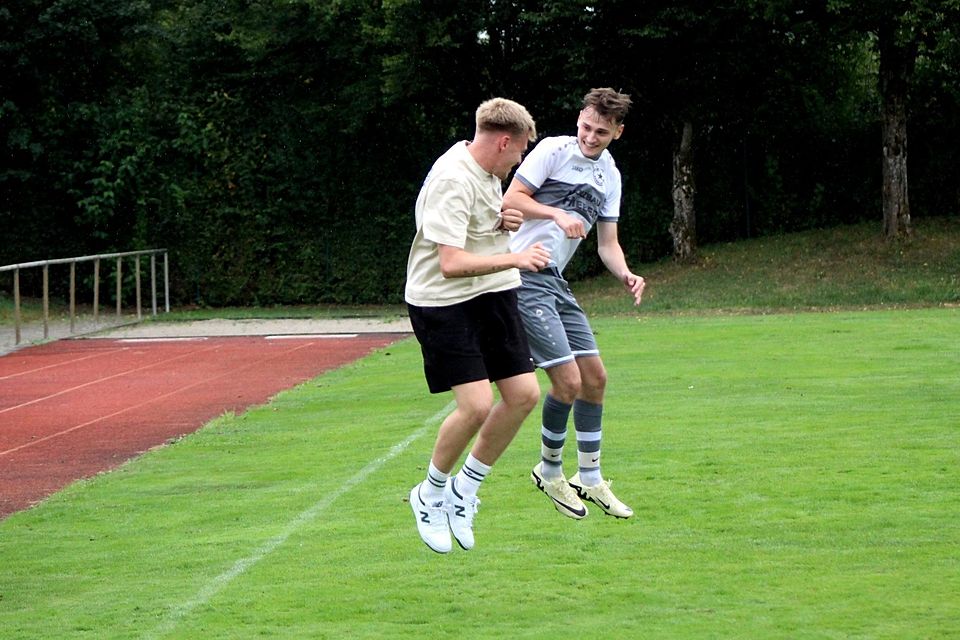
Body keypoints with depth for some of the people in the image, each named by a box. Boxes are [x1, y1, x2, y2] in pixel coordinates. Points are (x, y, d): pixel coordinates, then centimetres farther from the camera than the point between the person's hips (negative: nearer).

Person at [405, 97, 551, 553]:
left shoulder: (488, 172, 9)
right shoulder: (452, 181, -21)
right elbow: (452, 263, -28)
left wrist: (504, 222, 6)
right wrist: (515, 258, -28)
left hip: (493, 295, 9)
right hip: (443, 302, -9)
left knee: (524, 395, 1)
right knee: (476, 405, -16)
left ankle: (464, 490, 17)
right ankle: (430, 495, 9)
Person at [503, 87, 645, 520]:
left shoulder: (609, 175, 14)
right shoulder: (553, 151, -8)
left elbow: (607, 244, 14)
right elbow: (510, 200, -12)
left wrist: (626, 276, -5)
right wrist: (558, 214, -24)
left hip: (555, 282, 8)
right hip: (523, 277, -8)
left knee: (594, 376, 9)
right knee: (568, 382, -13)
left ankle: (589, 479, 22)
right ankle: (549, 471, 9)